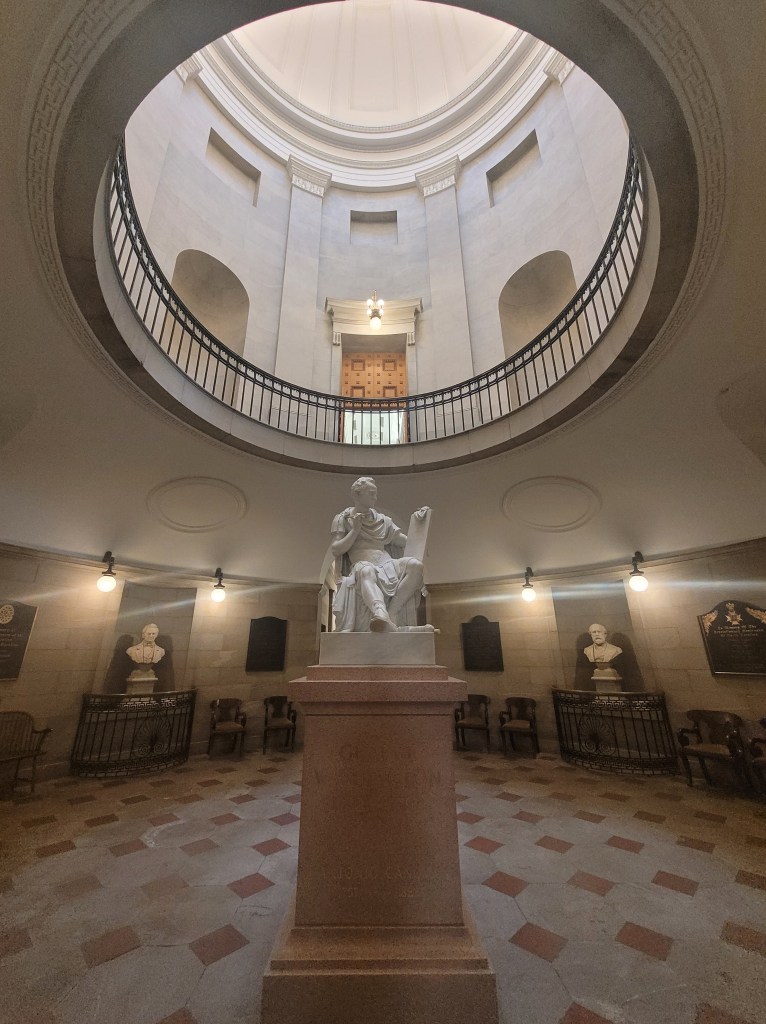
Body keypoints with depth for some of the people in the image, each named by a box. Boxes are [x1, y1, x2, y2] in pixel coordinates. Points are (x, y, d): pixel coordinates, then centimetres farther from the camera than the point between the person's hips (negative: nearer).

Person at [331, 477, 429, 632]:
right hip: (361, 567, -4)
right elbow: (335, 551, 4)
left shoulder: (383, 520, 24)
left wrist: (419, 522, 10)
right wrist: (355, 530, -3)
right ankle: (383, 617, -65)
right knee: (366, 570, -41)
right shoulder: (343, 518, 15)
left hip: (388, 566, 4)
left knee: (415, 564, -28)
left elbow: (408, 541, 22)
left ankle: (391, 614, -37)